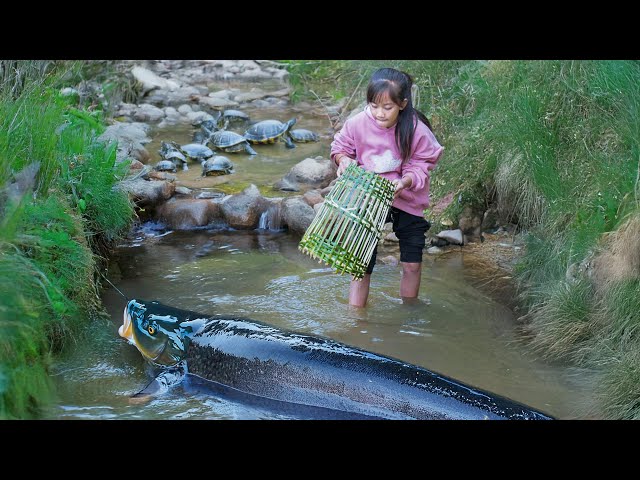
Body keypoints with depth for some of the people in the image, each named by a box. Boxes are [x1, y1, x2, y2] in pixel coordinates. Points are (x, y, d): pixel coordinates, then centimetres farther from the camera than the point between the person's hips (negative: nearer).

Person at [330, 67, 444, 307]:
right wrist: (343, 158, -22)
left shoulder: (417, 131, -22)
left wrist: (405, 181, -32)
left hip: (407, 202, 0)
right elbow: (340, 146, 0)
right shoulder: (357, 124, -19)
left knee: (412, 265, 9)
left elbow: (421, 167, -13)